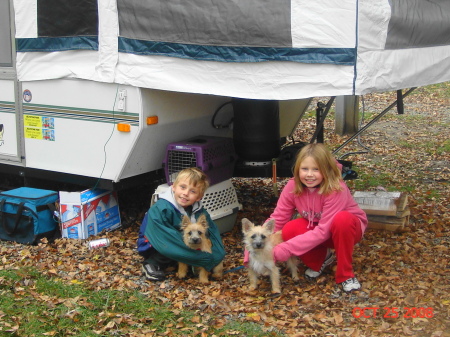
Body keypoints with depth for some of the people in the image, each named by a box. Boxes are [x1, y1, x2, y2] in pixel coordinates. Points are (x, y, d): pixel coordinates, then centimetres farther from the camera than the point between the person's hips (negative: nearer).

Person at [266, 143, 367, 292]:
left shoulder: (336, 189, -33)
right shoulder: (293, 186, -20)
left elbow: (324, 230, -37)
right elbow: (277, 219, -18)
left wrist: (285, 250, -41)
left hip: (348, 227, -4)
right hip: (315, 227, 4)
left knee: (342, 219, -38)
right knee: (289, 230, -27)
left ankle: (345, 274, -18)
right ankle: (320, 258, 4)